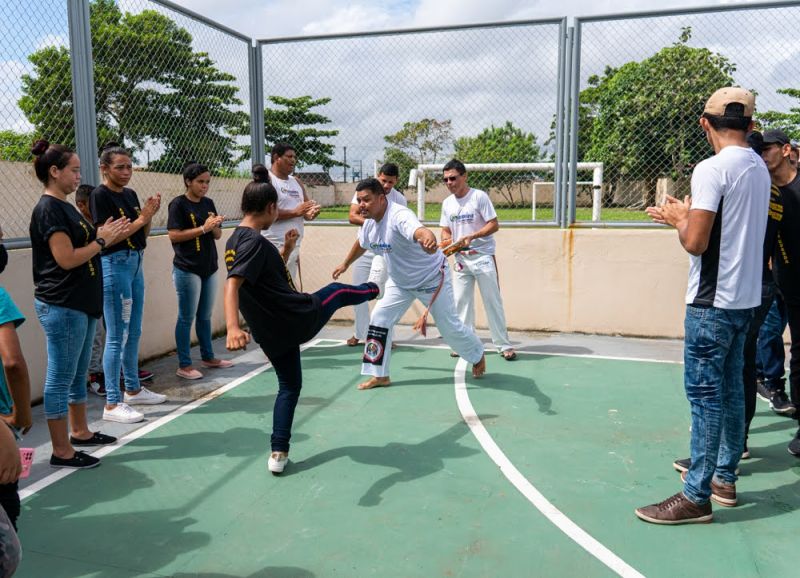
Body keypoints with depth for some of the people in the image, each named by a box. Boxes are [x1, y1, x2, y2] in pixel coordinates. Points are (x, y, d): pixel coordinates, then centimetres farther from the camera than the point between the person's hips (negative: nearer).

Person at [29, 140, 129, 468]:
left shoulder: (64, 207, 15)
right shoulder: (49, 208, -14)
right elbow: (66, 258, -20)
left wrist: (103, 235, 3)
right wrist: (102, 241, -10)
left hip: (81, 304, 10)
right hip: (61, 307, -10)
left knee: (78, 374, 19)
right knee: (60, 379, -1)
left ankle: (80, 431, 32)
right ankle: (62, 451, 8)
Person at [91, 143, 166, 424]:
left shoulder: (130, 194, 12)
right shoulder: (100, 195, -10)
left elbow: (143, 235, 14)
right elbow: (106, 238, -16)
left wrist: (150, 213, -3)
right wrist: (142, 218, -14)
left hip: (135, 264, 8)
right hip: (114, 266, -8)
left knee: (134, 333, 16)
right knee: (117, 337, -5)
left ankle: (133, 389, 29)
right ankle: (112, 404, 2)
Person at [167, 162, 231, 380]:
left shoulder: (208, 203, 11)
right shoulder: (178, 204, -7)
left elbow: (218, 235, 12)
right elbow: (174, 235, -15)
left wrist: (215, 226, -10)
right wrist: (203, 228, -20)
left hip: (209, 268, 6)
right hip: (187, 270, -6)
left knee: (205, 316, 15)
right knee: (187, 318, -1)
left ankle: (208, 357, 27)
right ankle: (184, 365, 6)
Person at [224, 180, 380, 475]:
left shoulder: (234, 241, 10)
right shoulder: (254, 241, -20)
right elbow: (232, 285, -33)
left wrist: (286, 251, 18)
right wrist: (232, 328, -45)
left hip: (270, 333, 8)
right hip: (298, 318, -8)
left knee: (289, 386, 21)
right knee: (335, 291, 21)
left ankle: (279, 454, 17)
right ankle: (375, 289, 53)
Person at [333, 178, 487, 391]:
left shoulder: (399, 215, -34)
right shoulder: (369, 223, -8)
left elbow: (419, 231, -58)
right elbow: (361, 244, 16)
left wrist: (428, 238, -81)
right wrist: (345, 264, 28)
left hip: (431, 279, -7)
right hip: (400, 281, 7)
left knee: (449, 326, 5)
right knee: (379, 318, -4)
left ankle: (478, 356, 36)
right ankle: (380, 375, 8)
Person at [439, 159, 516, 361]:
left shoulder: (479, 196, -9)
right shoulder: (447, 203, 8)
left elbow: (494, 225, -12)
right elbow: (446, 230, 14)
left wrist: (471, 237, -23)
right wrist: (446, 242, -8)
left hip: (483, 257, -5)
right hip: (461, 259, 6)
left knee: (493, 301, -1)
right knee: (461, 302, 8)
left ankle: (504, 345, 7)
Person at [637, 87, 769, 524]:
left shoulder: (712, 169, -15)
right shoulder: (760, 169, 11)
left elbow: (695, 242, -19)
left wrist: (679, 219, 0)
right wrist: (685, 217, 16)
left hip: (713, 301, -8)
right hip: (745, 298, 9)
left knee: (705, 394, -4)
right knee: (730, 389, 16)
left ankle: (697, 496, 3)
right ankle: (724, 477, 28)